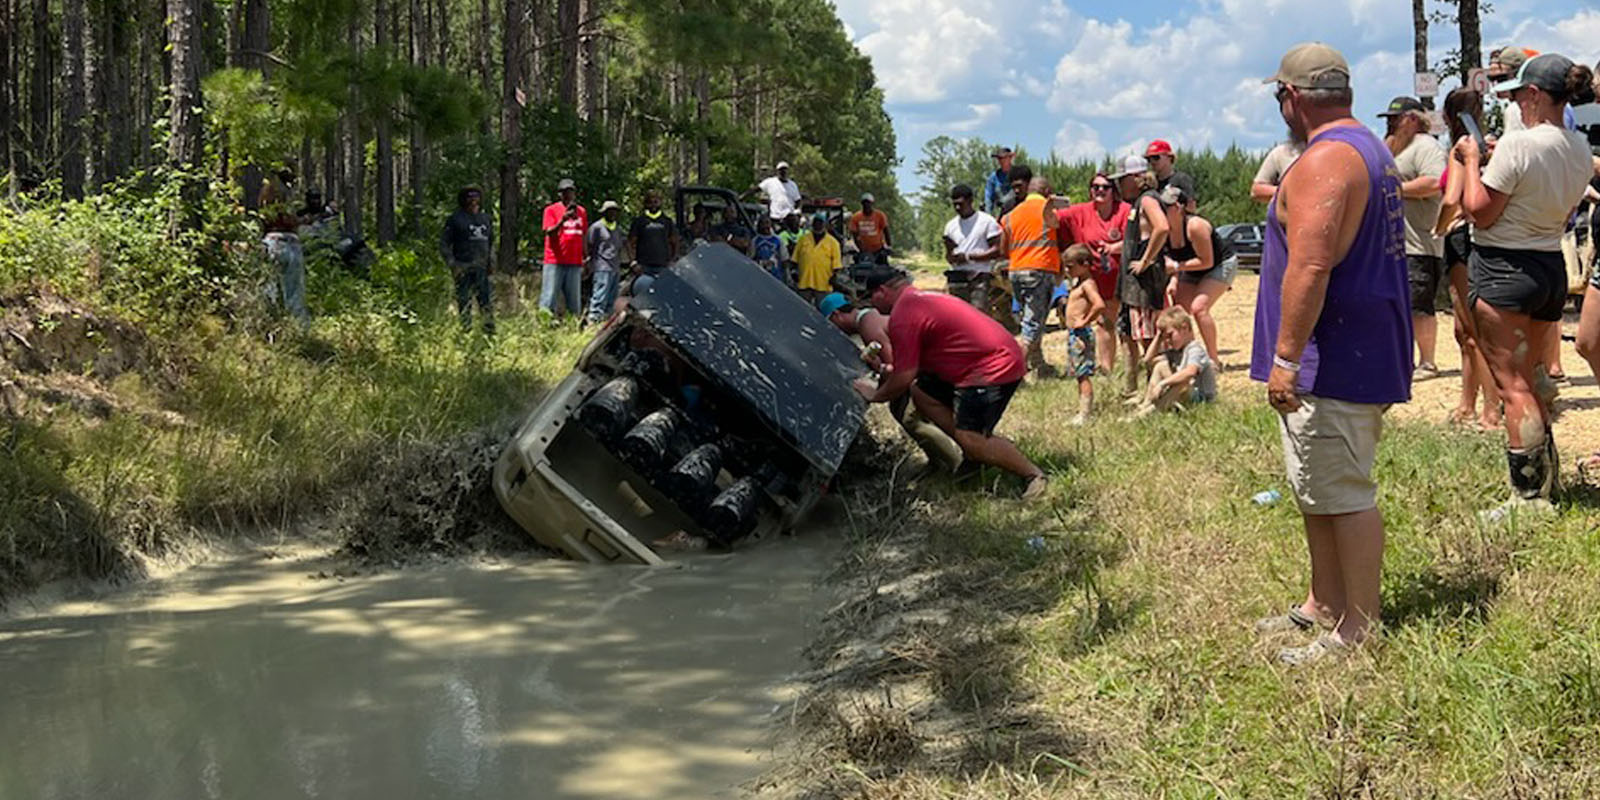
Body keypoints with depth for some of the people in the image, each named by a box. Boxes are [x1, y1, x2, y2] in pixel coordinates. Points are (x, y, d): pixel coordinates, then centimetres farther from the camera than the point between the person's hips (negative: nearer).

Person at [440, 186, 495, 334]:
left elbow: (491, 242, 27)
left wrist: (491, 259, 10)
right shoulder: (456, 219, 1)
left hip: (482, 268, 4)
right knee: (464, 303, -3)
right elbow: (444, 244, 0)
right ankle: (466, 331, 1)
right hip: (463, 269, -4)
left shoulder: (486, 219, 16)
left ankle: (490, 332, 6)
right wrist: (452, 264, -10)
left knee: (487, 302, 1)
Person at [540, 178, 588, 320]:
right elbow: (549, 233, -8)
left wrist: (586, 260, 13)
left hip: (575, 263, 4)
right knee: (549, 299, -7)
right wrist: (562, 220, -24)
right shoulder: (551, 210, 3)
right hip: (555, 261, -4)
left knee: (574, 301, 4)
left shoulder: (582, 211, 14)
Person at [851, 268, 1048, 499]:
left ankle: (1035, 476, 0)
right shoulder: (921, 299, 17)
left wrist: (876, 395, 1)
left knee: (971, 440, -13)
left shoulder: (902, 315, -15)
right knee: (922, 391, 12)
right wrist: (889, 370, 20)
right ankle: (973, 456, 14)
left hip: (994, 368, -11)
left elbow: (904, 378, -14)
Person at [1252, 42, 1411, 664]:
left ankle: (1358, 631, 4)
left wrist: (1286, 358, -24)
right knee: (1318, 489, 19)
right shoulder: (1370, 149, 18)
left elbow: (1310, 267, -26)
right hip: (1363, 353, 11)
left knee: (1343, 494, -4)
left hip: (1336, 362, -11)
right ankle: (1325, 605, 30)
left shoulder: (1323, 160, -17)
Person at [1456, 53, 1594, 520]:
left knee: (1513, 386, -5)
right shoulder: (1580, 150, 6)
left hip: (1505, 268, -8)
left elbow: (1479, 212, -16)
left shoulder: (1518, 144, -19)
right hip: (1552, 267, 8)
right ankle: (1543, 481, 25)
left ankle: (1529, 499, -5)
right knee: (1530, 382, 18)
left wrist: (1471, 160, -3)